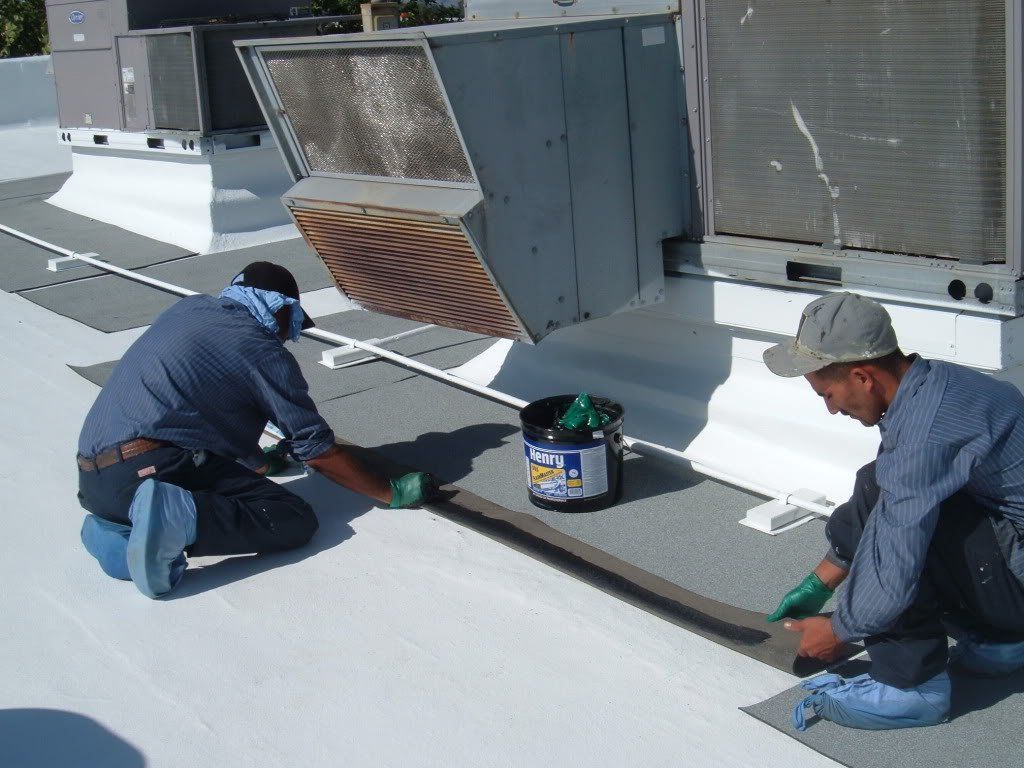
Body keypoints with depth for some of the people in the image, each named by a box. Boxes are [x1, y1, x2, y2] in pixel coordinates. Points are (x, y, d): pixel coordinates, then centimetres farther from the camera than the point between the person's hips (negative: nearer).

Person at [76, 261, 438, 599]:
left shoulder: (188, 309, 22)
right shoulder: (264, 351, 0)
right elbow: (318, 452, 1)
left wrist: (260, 461, 46)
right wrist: (392, 493, 11)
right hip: (153, 467, -8)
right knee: (295, 520, -7)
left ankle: (115, 528, 3)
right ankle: (177, 516, -27)